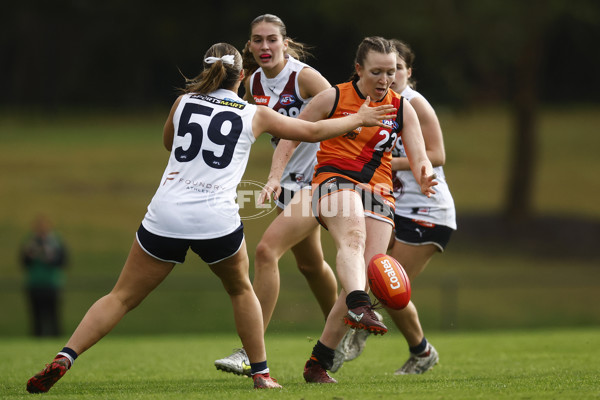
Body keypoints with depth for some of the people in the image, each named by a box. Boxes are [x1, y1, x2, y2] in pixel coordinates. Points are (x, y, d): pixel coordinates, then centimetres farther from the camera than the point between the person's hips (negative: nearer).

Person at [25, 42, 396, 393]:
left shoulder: (183, 103, 13)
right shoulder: (254, 115, 9)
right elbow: (313, 131, 21)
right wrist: (358, 119, 37)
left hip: (167, 216, 1)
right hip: (217, 218, -1)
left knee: (123, 297, 6)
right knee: (241, 289, 27)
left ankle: (63, 359, -10)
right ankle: (261, 372, 24)